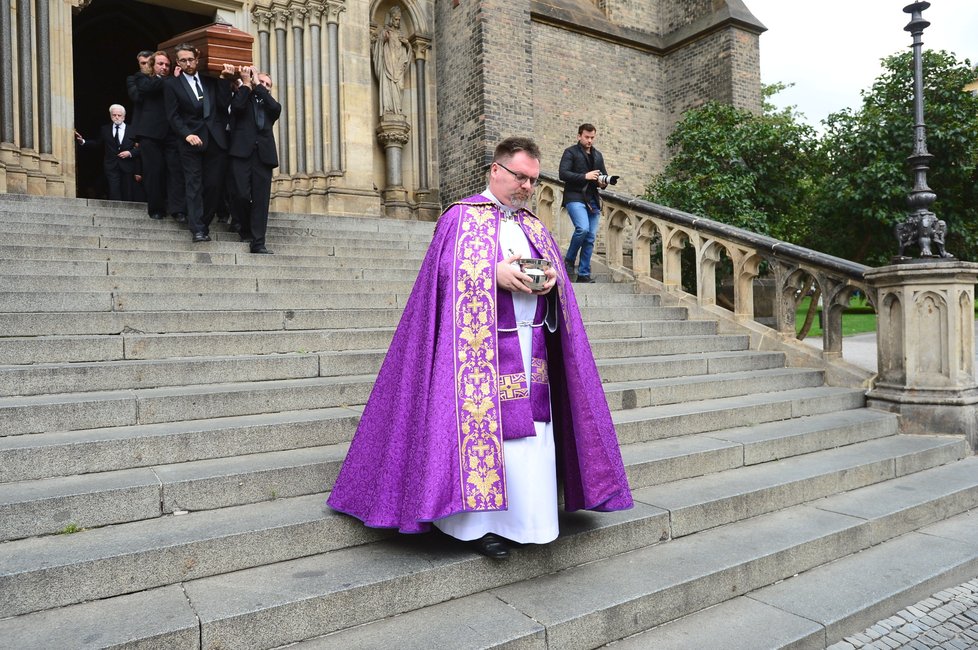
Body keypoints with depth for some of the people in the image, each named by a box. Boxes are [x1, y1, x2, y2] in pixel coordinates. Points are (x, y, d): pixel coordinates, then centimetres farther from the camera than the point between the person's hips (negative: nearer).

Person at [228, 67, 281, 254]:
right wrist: (246, 83, 3)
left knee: (261, 200, -4)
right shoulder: (243, 97, 17)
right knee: (241, 194, -12)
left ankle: (258, 243, -4)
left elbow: (276, 108, 0)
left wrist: (258, 86, 5)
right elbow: (237, 106, -6)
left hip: (263, 155, 2)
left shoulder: (269, 105, 24)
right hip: (242, 152, -2)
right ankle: (246, 226, 15)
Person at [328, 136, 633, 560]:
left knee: (530, 431, 6)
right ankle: (476, 522, 7)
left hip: (530, 347, 6)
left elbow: (558, 275, 15)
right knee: (481, 425, -5)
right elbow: (447, 273, -9)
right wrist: (495, 274, -21)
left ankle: (523, 518, 18)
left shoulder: (534, 226, 18)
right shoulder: (462, 217, 0)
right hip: (481, 346, -6)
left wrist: (551, 281, -8)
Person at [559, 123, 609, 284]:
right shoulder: (570, 152, 3)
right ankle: (569, 259, -2)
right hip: (575, 197, -6)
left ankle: (584, 274, 8)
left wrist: (603, 183, 2)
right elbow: (562, 173, -10)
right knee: (583, 228, -26)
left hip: (593, 200, 6)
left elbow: (604, 175, 26)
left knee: (591, 237, 2)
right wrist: (585, 176, -18)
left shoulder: (598, 155, 21)